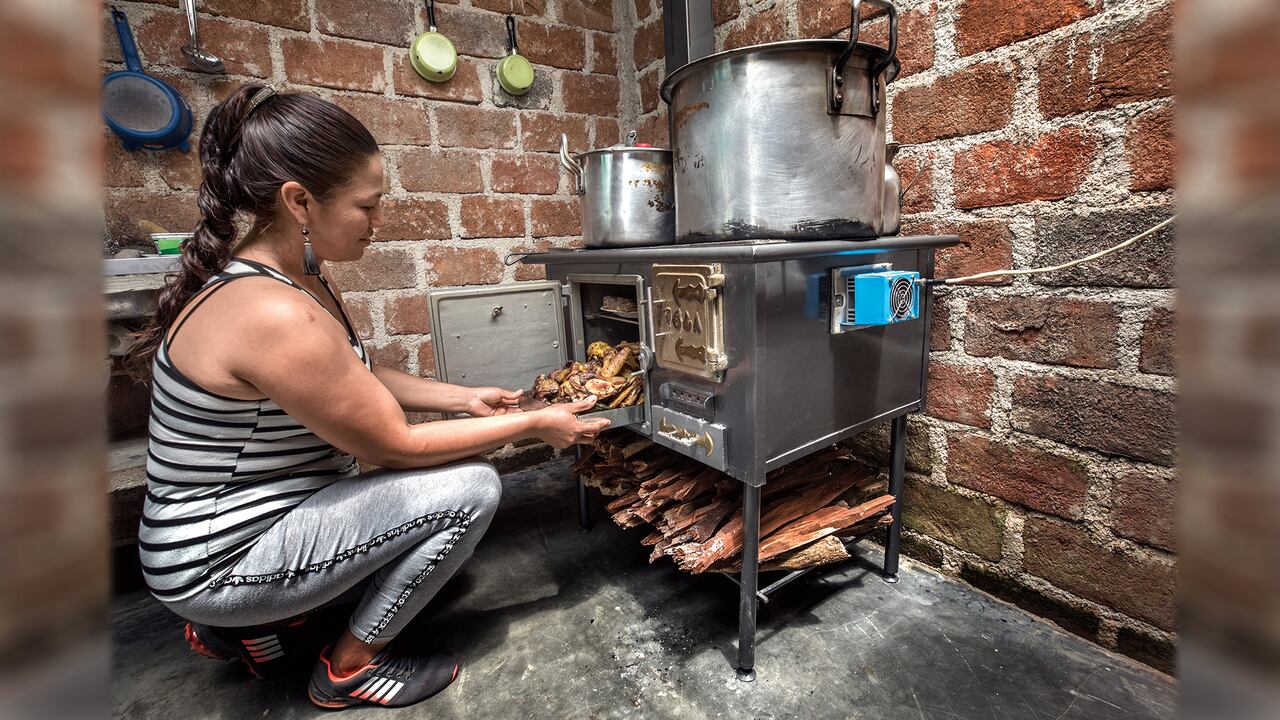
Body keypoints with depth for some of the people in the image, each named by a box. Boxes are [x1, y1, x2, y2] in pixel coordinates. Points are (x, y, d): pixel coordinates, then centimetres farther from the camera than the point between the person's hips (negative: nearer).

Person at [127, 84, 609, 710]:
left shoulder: (298, 269, -1)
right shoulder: (272, 313, -31)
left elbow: (362, 378, 9)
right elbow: (396, 446, -24)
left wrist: (465, 398, 2)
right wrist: (535, 423, -17)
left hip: (255, 512, 9)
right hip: (219, 561, -9)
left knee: (445, 471, 16)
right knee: (470, 488, -19)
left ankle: (256, 623, 18)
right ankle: (349, 666, 6)